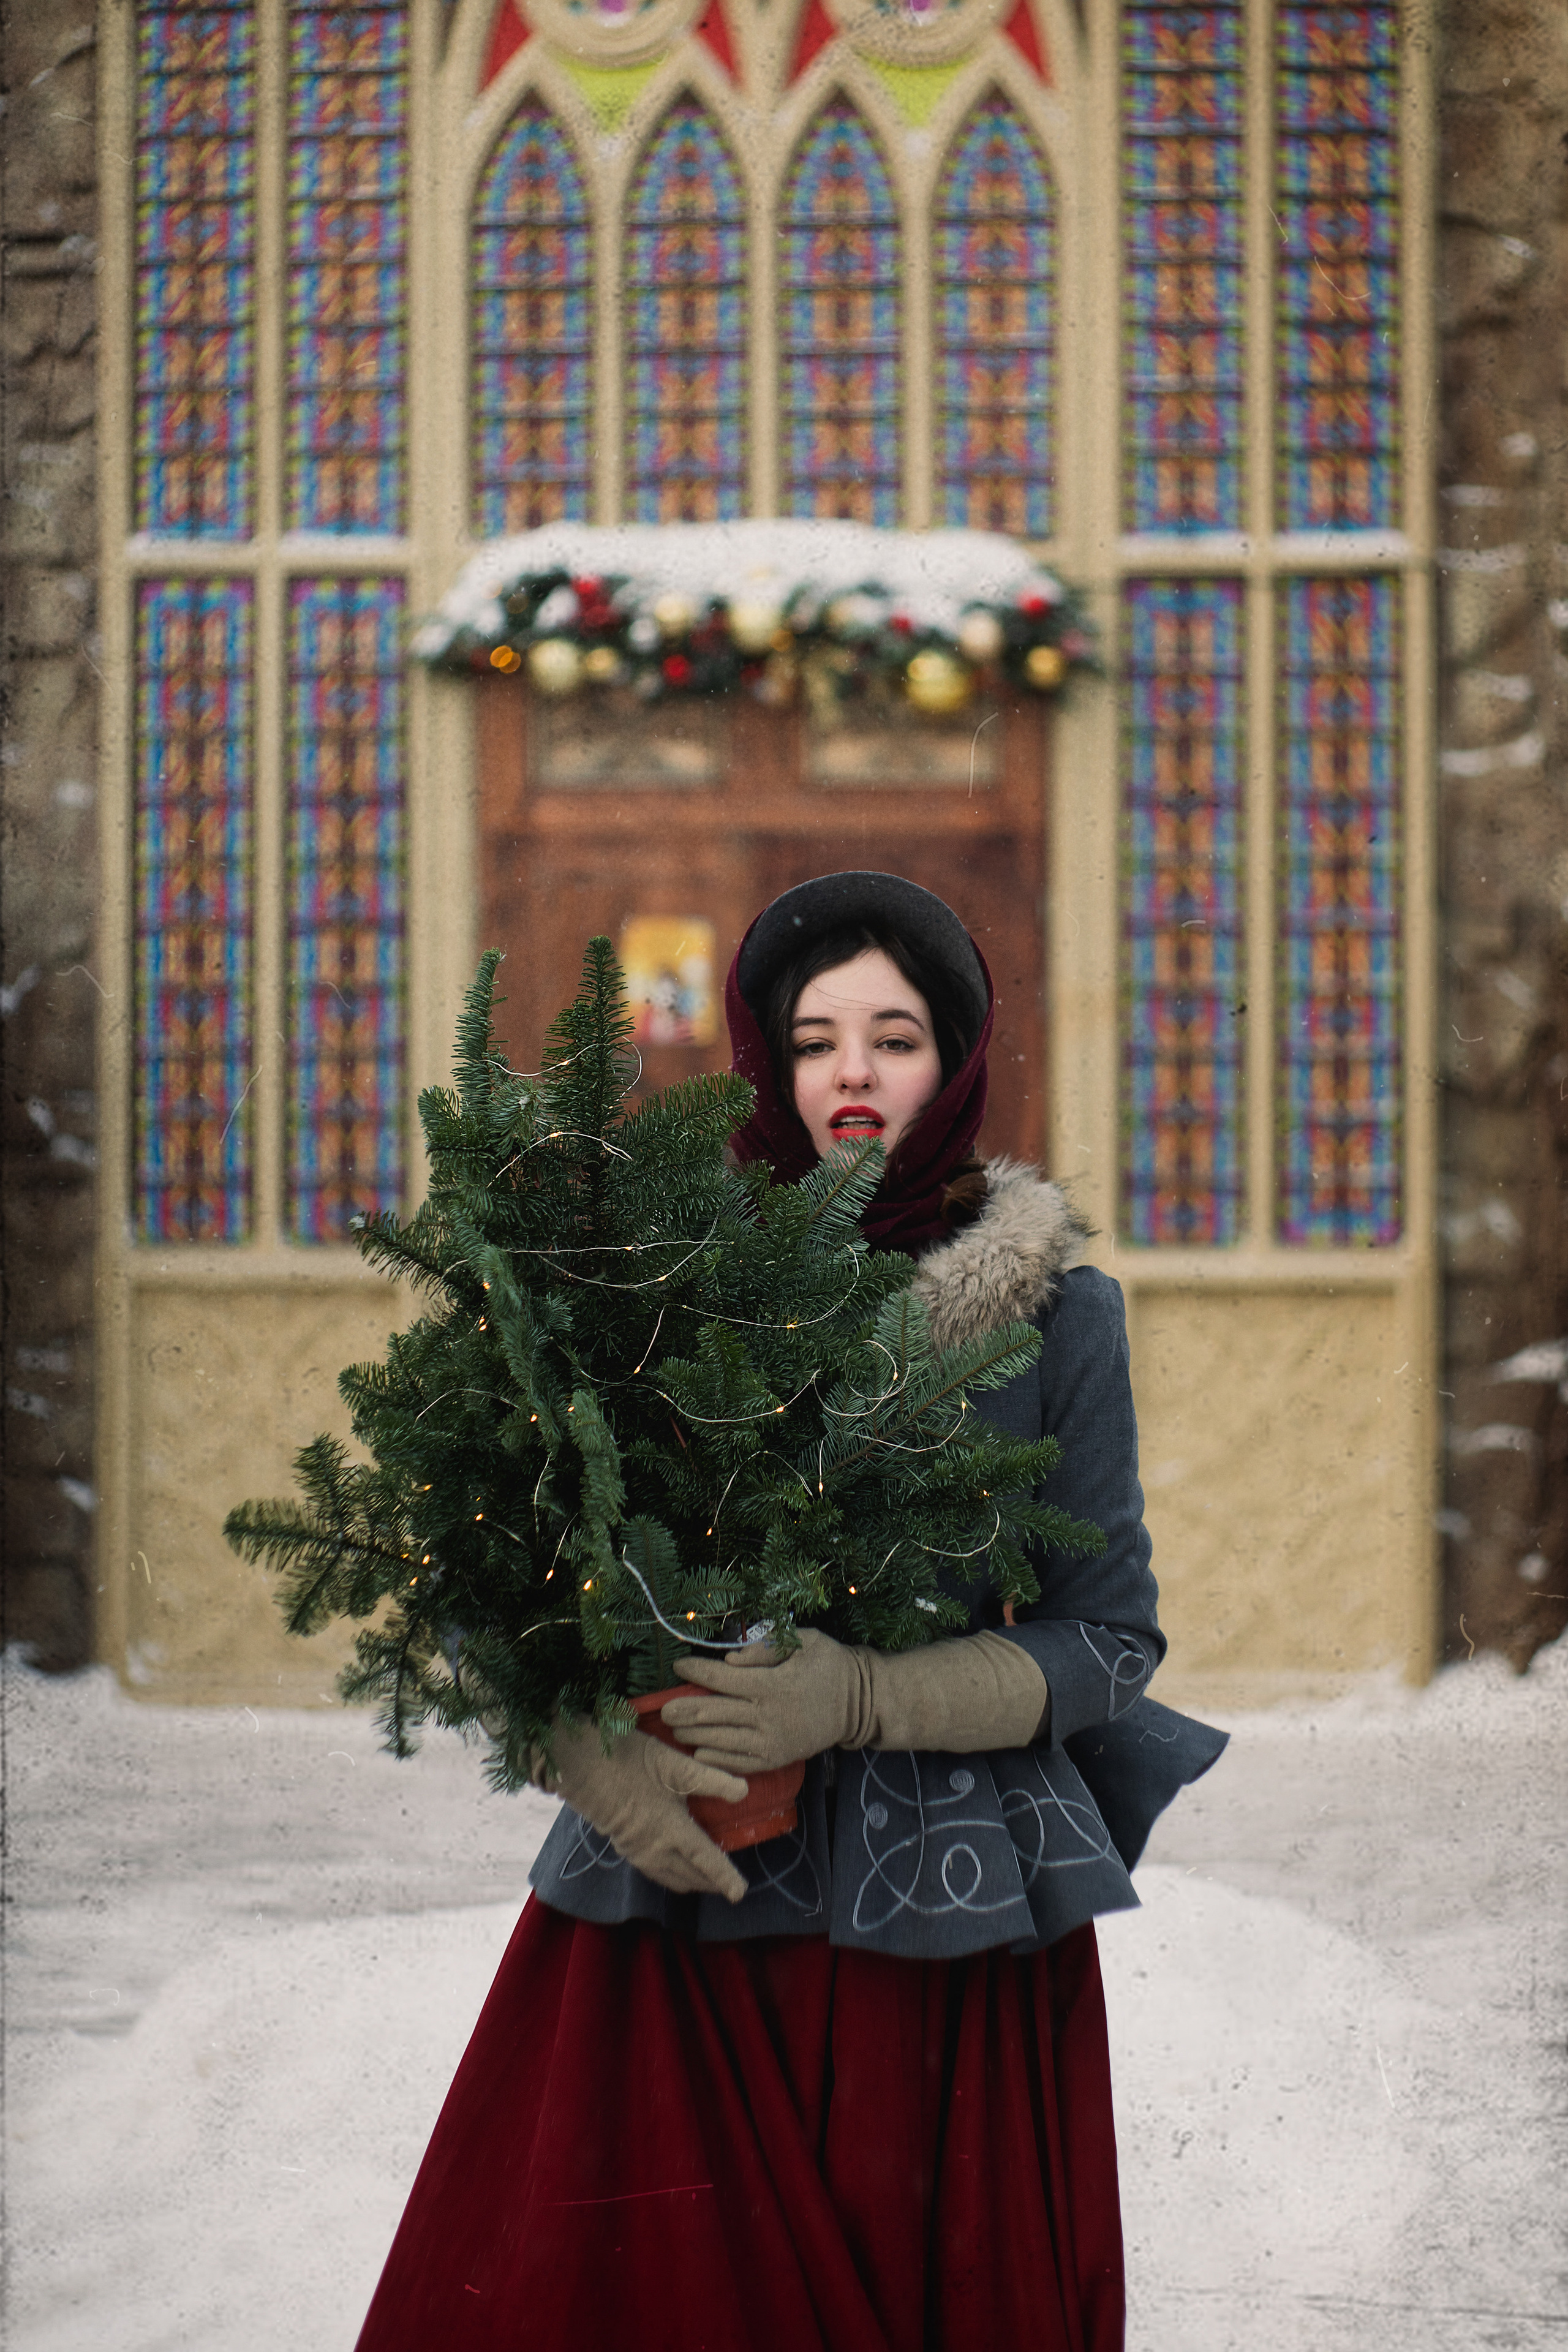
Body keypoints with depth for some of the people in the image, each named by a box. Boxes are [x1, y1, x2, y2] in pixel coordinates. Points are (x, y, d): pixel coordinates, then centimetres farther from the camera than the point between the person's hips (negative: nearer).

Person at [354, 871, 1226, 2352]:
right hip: (677, 1889, 1)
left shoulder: (1056, 1314, 2)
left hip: (948, 1939, -1)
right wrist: (590, 1748, -16)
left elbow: (1111, 1644, 0)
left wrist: (861, 1698, -15)